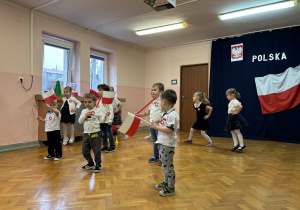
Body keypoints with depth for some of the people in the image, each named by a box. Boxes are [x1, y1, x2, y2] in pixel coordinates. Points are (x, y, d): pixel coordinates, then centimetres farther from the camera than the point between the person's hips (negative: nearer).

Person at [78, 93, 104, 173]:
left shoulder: (97, 111, -2)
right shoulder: (84, 111, 9)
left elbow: (101, 120, -5)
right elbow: (80, 121, 5)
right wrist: (85, 116, -10)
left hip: (95, 133, -5)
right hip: (86, 133, 5)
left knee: (96, 150, 0)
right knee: (85, 151, 12)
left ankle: (98, 165, 18)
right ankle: (90, 164, 31)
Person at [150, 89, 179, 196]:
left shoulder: (172, 115, -21)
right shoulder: (165, 113, 9)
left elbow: (169, 130, -27)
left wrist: (156, 127, -20)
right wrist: (156, 121, 13)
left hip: (168, 145, -10)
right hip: (162, 143, 10)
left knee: (168, 166, 1)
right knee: (164, 165, 22)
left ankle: (171, 188, 16)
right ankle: (166, 183, 38)